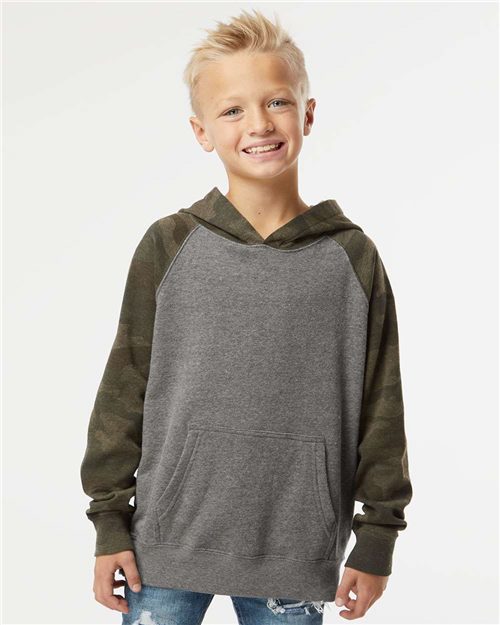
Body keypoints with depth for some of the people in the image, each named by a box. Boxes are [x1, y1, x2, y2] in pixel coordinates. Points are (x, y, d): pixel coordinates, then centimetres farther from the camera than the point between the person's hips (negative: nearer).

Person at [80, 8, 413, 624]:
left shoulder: (353, 258, -1)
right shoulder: (169, 247, -2)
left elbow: (380, 409, 4)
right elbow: (124, 390, 3)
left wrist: (376, 538, 5)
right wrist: (111, 523, 3)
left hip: (295, 557, 1)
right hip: (170, 545, 0)